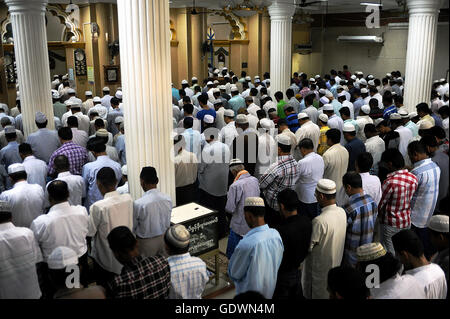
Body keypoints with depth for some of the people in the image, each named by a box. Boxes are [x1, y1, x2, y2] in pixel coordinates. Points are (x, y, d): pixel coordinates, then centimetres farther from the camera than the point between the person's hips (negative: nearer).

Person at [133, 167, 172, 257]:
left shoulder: (138, 204, -25)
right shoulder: (167, 199, -13)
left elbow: (132, 227, -10)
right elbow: (168, 222, 1)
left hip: (146, 241, -4)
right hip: (164, 237, 4)